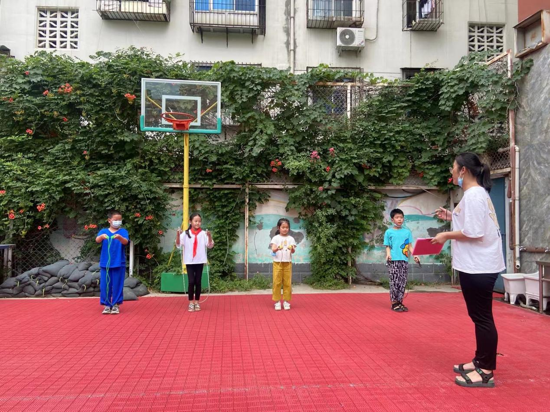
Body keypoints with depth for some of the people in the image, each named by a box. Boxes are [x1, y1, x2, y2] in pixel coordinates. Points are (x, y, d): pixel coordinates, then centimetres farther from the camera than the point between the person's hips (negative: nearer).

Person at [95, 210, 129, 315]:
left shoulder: (123, 231, 0)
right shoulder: (103, 231, 4)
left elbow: (125, 242, -18)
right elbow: (97, 240, -15)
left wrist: (119, 237, -40)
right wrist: (101, 236, -38)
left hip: (119, 264, -1)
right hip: (105, 263, 1)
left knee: (117, 285, 4)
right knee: (105, 285, 5)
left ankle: (116, 305, 15)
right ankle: (107, 305, 16)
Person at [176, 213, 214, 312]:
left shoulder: (203, 233, -2)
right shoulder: (186, 233, -2)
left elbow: (210, 245, -6)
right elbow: (178, 245, -6)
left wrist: (209, 236, -23)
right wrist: (178, 234, -22)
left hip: (200, 261, 1)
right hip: (189, 261, -1)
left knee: (198, 282, 7)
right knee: (191, 282, -1)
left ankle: (197, 302, 18)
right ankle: (191, 303, 9)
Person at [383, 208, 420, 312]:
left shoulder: (407, 232, 11)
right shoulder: (389, 232, 4)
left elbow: (410, 246, 10)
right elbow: (388, 246, 4)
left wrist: (415, 255, -5)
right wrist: (388, 254, -15)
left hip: (404, 260, 3)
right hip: (393, 260, -3)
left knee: (402, 282, 6)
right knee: (394, 281, -5)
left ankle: (400, 302, 15)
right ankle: (394, 303, 3)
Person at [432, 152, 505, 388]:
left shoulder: (473, 195, -16)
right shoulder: (476, 193, 16)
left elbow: (474, 233, -23)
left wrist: (447, 235, -11)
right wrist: (452, 217, 13)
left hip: (478, 266, -11)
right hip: (477, 264, 11)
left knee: (482, 317, -3)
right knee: (479, 316, 16)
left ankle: (486, 373, 7)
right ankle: (480, 363, 28)